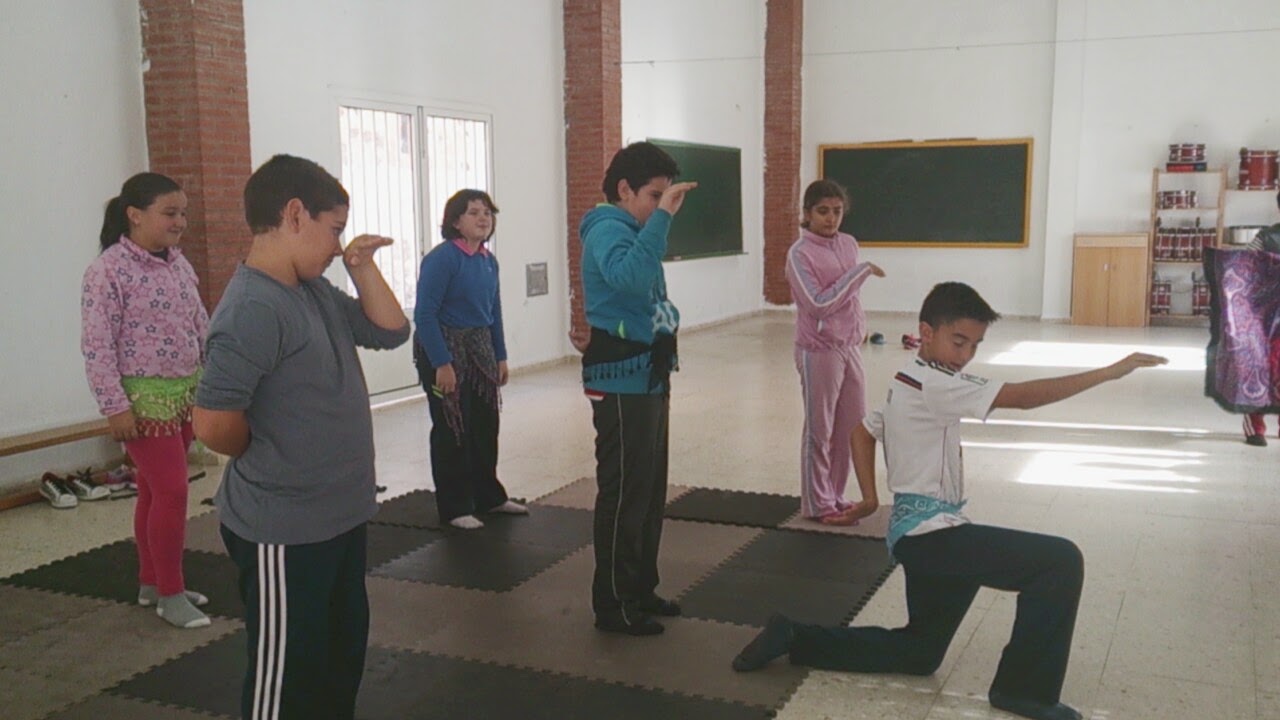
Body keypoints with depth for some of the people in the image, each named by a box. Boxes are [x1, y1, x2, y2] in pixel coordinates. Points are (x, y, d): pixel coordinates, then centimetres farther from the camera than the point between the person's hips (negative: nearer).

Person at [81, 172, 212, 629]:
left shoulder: (178, 263, 7)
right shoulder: (109, 270, -14)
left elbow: (201, 326, 15)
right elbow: (97, 346, -17)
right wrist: (114, 407, -19)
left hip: (186, 393, 7)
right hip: (144, 399, -7)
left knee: (156, 490, 15)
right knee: (171, 491, -7)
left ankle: (152, 582, 27)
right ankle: (169, 594, 6)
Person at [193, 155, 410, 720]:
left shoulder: (316, 290, 6)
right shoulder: (254, 308, -22)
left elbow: (390, 331, 14)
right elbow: (214, 423, -27)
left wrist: (363, 267, 2)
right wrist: (271, 461, -9)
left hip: (339, 515, 9)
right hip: (284, 530, -9)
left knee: (342, 651, 23)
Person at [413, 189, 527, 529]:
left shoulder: (488, 261, 5)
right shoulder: (441, 258, -17)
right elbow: (425, 315, -19)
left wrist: (500, 356, 11)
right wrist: (441, 363, -22)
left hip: (480, 349, 7)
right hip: (445, 350, -7)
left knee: (486, 425, 14)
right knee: (452, 429, 2)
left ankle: (489, 496, 30)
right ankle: (455, 508, 14)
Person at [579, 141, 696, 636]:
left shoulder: (634, 230, 16)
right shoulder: (608, 229, -14)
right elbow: (630, 276, -36)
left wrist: (667, 320, 4)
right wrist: (663, 216, -34)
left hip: (648, 377, 10)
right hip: (621, 381, -10)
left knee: (651, 490, 15)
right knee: (624, 493, -3)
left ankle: (641, 589, 27)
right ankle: (614, 604, 7)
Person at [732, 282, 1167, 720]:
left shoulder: (910, 384, 14)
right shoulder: (935, 383, -17)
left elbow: (862, 432, 23)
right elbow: (1023, 397, -25)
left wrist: (870, 499, 16)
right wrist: (1111, 371, -25)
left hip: (921, 534, 10)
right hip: (931, 533, -10)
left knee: (919, 653, 22)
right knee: (1061, 561, -16)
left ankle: (793, 638, 21)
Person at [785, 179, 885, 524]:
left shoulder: (849, 244, 7)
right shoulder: (799, 254, -14)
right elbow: (818, 304, -22)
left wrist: (859, 330, 17)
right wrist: (860, 272, -20)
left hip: (850, 348, 7)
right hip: (818, 351, -7)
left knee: (854, 425, 13)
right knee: (820, 430, 3)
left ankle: (834, 495, 28)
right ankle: (817, 503, 17)